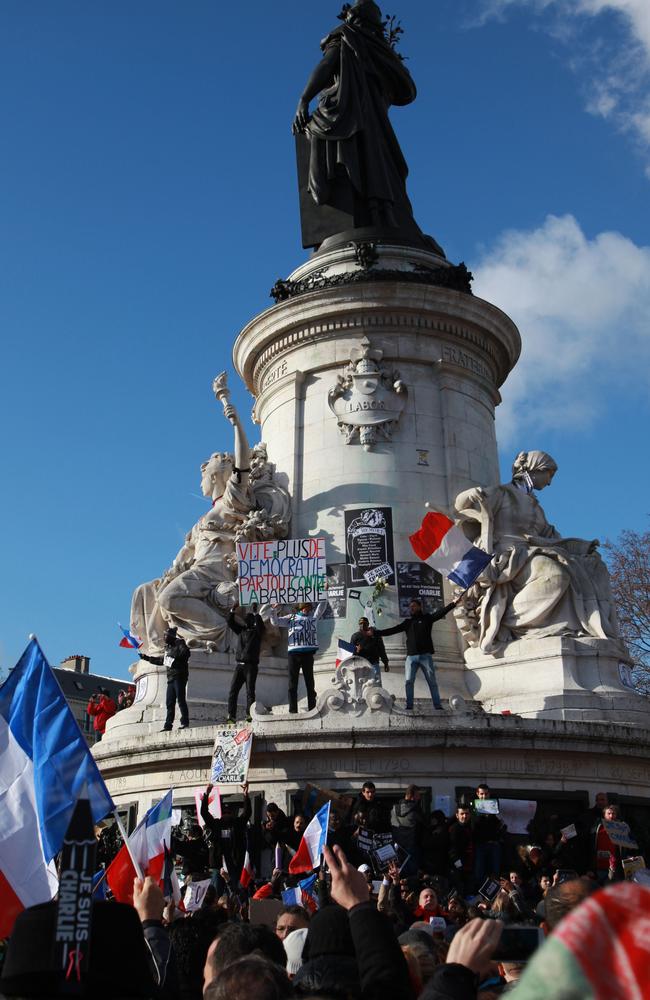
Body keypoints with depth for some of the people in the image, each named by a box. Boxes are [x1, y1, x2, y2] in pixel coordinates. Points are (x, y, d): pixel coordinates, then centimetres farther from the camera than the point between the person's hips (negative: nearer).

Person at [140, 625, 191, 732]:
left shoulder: (180, 643, -2)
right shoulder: (168, 647, 22)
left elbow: (186, 653, -21)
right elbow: (161, 660, 34)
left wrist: (175, 656, -23)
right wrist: (147, 658, 36)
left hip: (179, 676, -9)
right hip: (171, 678, 9)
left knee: (181, 700, -12)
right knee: (169, 703, 6)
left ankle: (185, 722, -10)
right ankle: (168, 725, 6)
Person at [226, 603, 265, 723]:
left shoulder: (257, 631, 4)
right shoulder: (241, 630, 18)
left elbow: (260, 624, -16)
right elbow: (230, 623, 12)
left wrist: (255, 613, -18)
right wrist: (233, 611, 0)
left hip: (251, 666, -4)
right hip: (240, 665, 4)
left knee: (250, 691, -8)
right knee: (233, 690, -3)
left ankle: (249, 715, -11)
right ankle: (231, 716, -4)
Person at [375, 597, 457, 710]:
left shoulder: (427, 618, 9)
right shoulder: (407, 622, 16)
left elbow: (441, 613, -4)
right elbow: (392, 630, 13)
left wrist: (453, 604, -19)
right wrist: (375, 632, 7)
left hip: (425, 655, -2)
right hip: (411, 656, 2)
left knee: (432, 681, 1)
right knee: (408, 681, -6)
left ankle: (437, 705, 4)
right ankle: (409, 705, -3)